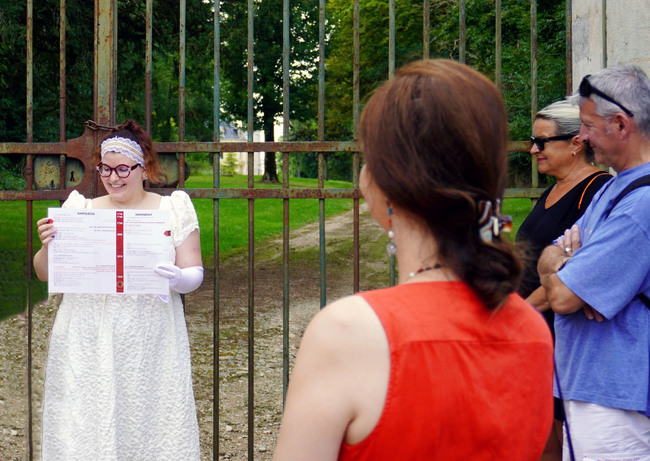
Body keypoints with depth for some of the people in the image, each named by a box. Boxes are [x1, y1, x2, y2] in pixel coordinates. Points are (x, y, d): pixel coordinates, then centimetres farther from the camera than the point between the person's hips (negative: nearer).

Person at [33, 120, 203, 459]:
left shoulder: (172, 210, 7)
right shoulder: (80, 209, 10)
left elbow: (194, 273, 5)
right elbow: (45, 274, 13)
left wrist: (178, 280, -17)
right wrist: (47, 247, -7)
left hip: (150, 346, -1)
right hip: (87, 345, 1)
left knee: (150, 427, -1)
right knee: (82, 427, -1)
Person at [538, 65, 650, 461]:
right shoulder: (614, 189, 14)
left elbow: (562, 297, -23)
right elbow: (548, 260, 14)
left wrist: (556, 266, -1)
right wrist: (564, 254, -10)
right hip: (584, 384, 10)